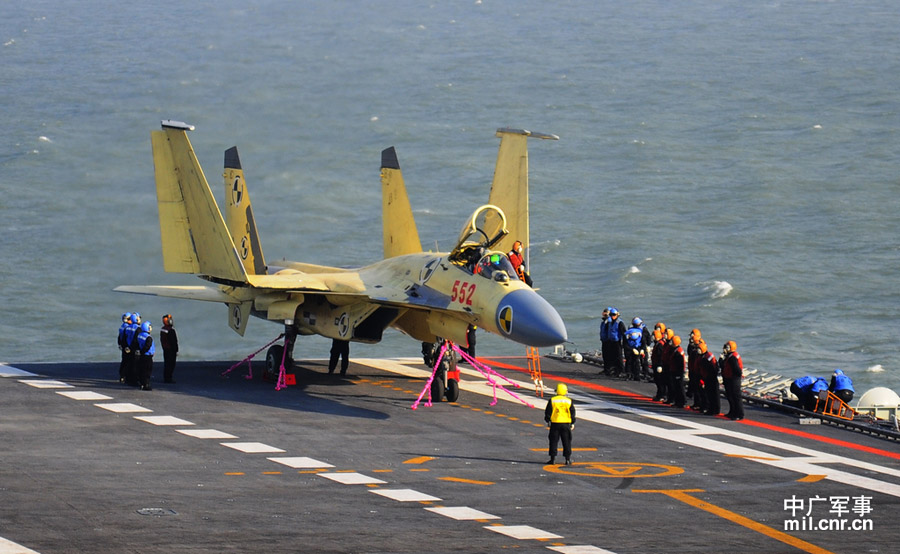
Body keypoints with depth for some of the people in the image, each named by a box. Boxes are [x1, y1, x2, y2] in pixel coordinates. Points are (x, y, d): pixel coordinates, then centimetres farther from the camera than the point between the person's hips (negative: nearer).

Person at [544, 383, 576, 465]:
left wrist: (548, 421, 14)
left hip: (555, 424, -1)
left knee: (554, 441, 6)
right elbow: (572, 413, 5)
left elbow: (548, 412, 1)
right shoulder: (569, 401, 1)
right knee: (567, 442, 7)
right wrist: (572, 423, 14)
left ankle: (553, 458, 4)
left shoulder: (552, 400, -3)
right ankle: (568, 459, 7)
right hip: (566, 424, 1)